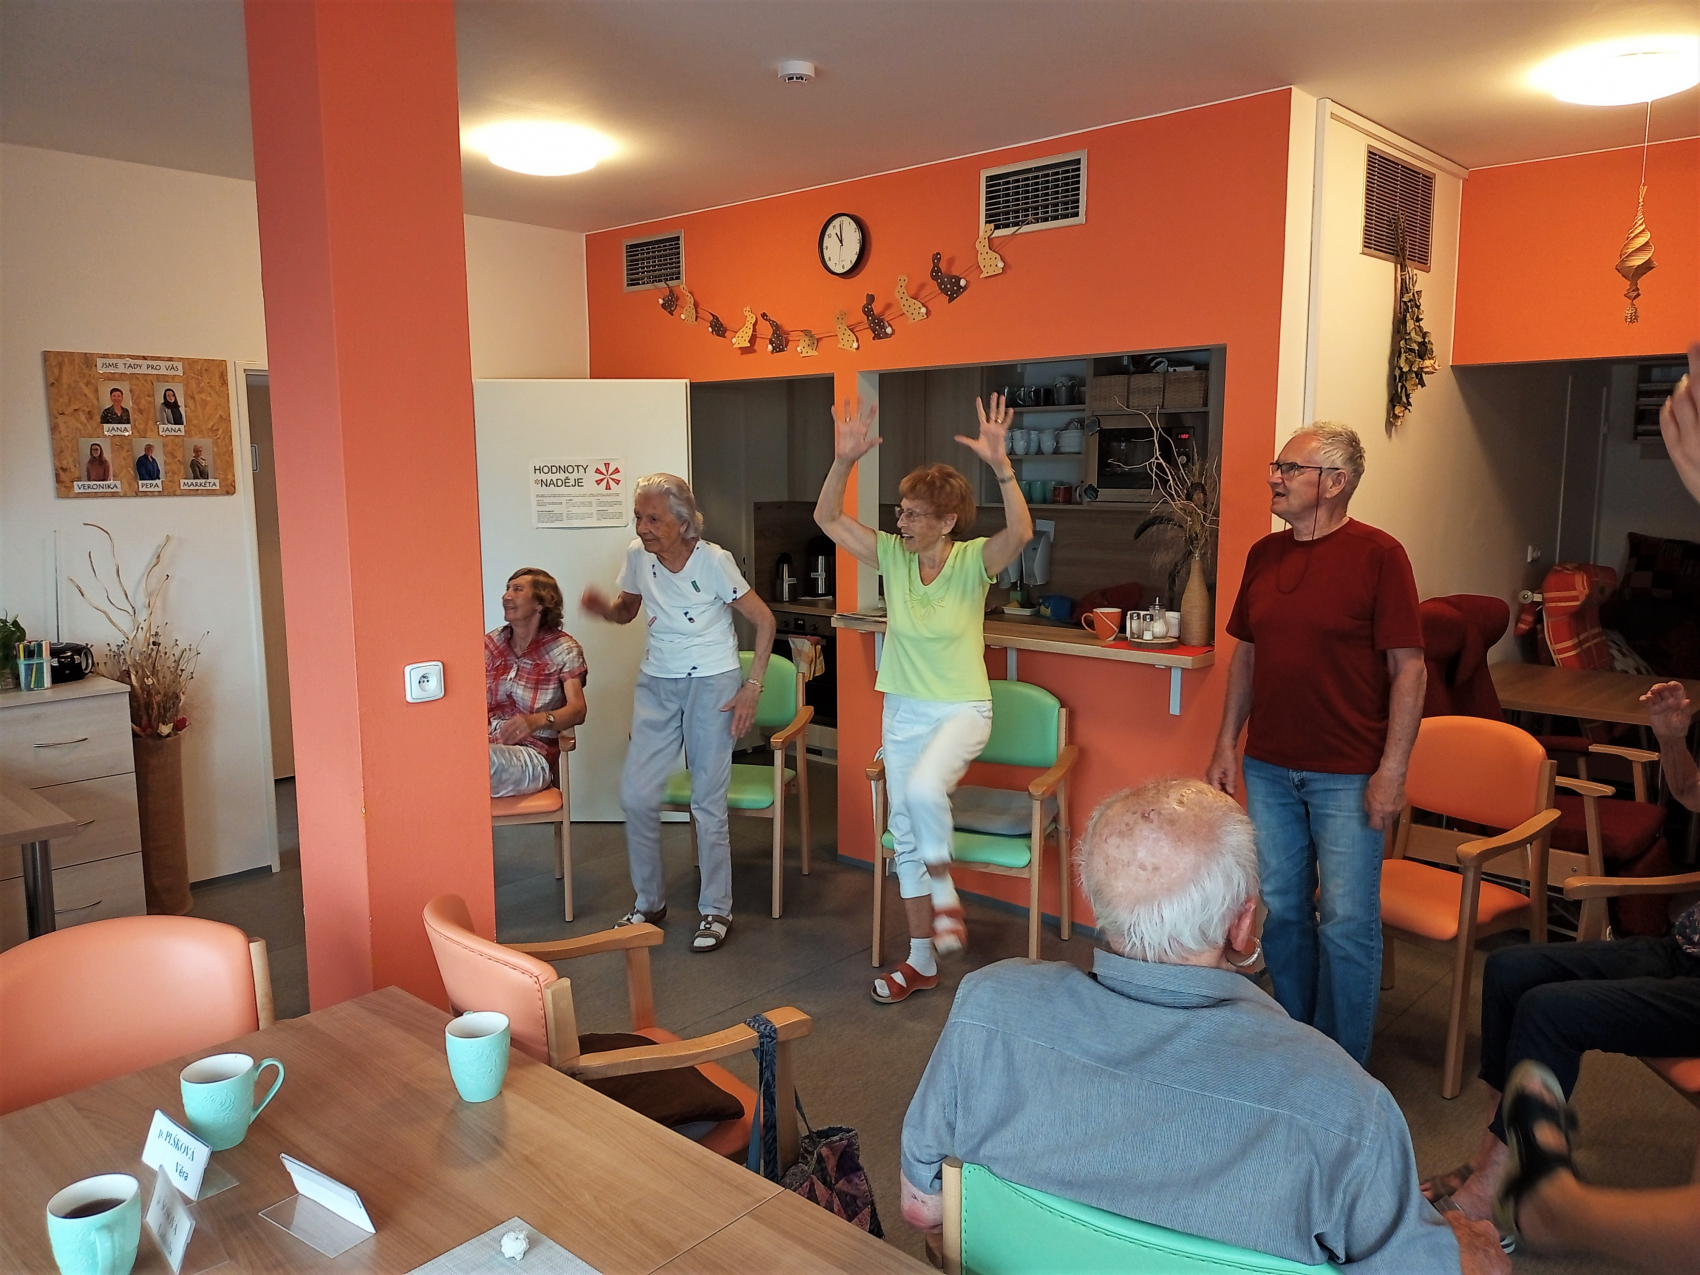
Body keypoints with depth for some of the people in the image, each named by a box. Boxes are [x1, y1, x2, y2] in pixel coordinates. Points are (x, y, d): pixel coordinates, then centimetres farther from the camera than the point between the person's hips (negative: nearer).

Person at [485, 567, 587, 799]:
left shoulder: (563, 649, 3)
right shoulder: (490, 644, 16)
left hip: (532, 755, -3)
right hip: (486, 744, 3)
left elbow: (577, 710, -9)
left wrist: (538, 720, -30)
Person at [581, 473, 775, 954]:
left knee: (708, 800, -1)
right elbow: (625, 612, 14)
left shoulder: (713, 561, -16)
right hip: (657, 682, 5)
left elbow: (764, 620, -10)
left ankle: (716, 910, 15)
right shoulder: (638, 555, -3)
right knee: (636, 794, -1)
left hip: (712, 683, -4)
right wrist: (604, 608, -10)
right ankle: (649, 901, 19)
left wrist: (752, 686, -13)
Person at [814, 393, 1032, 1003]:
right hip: (903, 712, 5)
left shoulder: (972, 560, -13)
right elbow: (828, 518, -4)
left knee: (924, 789, -36)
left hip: (961, 711, -5)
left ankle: (944, 892, -6)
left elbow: (1021, 531, -32)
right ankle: (921, 961, 26)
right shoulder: (893, 555, -2)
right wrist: (844, 461, -18)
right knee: (905, 836, 11)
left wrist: (999, 463, -42)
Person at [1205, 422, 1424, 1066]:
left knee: (1348, 922, 1)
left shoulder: (1378, 555, -9)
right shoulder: (1264, 554, 8)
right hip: (1269, 768, 6)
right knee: (1280, 909, 14)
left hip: (1348, 776, -5)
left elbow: (1409, 668, -11)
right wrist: (1226, 744, 9)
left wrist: (1392, 771, -15)